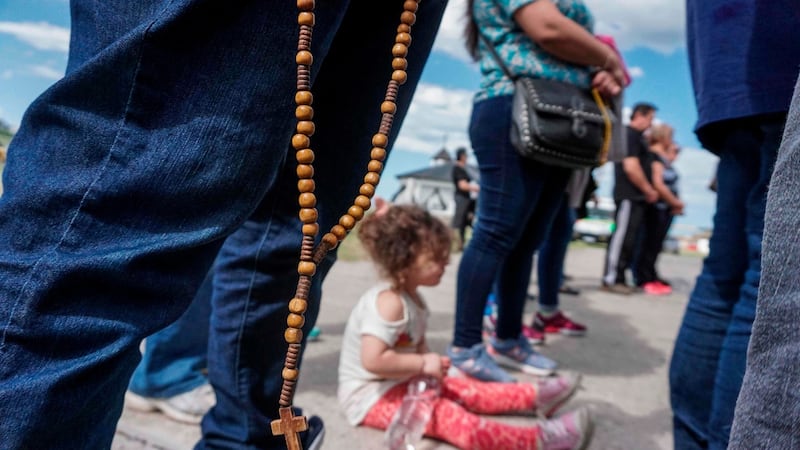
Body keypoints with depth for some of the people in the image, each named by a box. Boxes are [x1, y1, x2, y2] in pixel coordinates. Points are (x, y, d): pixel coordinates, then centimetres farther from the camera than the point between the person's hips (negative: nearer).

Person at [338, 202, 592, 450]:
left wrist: (430, 361, -3)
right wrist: (423, 363, -25)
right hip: (372, 397, -10)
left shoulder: (413, 299, 5)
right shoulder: (389, 303, -27)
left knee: (467, 391, 8)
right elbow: (373, 360, -34)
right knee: (451, 418, -24)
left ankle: (536, 395, 16)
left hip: (400, 383, 10)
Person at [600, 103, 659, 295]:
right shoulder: (630, 134, -9)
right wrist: (649, 190, -10)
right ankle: (610, 279, -7)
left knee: (628, 238, 9)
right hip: (629, 196, -10)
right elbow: (631, 167, -18)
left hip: (636, 197, 10)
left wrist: (647, 191, 14)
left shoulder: (637, 136, 21)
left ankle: (619, 278, 13)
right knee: (622, 237, -9)